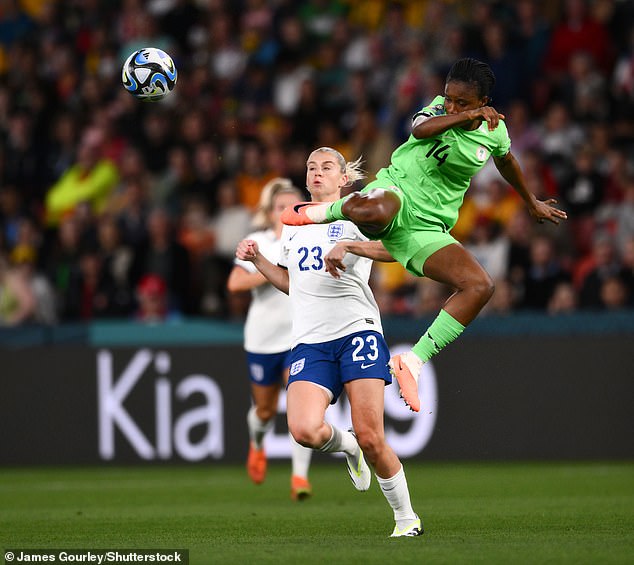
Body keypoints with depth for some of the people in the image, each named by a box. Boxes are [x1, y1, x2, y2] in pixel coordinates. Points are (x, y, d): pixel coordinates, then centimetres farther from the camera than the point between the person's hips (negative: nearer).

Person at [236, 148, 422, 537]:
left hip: (357, 332, -4)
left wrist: (347, 246, -21)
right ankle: (345, 446, 14)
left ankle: (407, 518, 10)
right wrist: (257, 259, 22)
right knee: (304, 429, -22)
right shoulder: (294, 224, 21)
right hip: (310, 343, 4)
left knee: (370, 439, -10)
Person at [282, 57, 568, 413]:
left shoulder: (494, 131, 8)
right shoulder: (440, 109, -2)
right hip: (396, 191, -5)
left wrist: (532, 203, 46)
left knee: (480, 286, -19)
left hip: (426, 229, 5)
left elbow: (507, 162, 32)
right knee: (373, 212, -45)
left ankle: (413, 362, -14)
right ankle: (322, 210, -7)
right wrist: (468, 116, -31)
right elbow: (420, 130, -27)